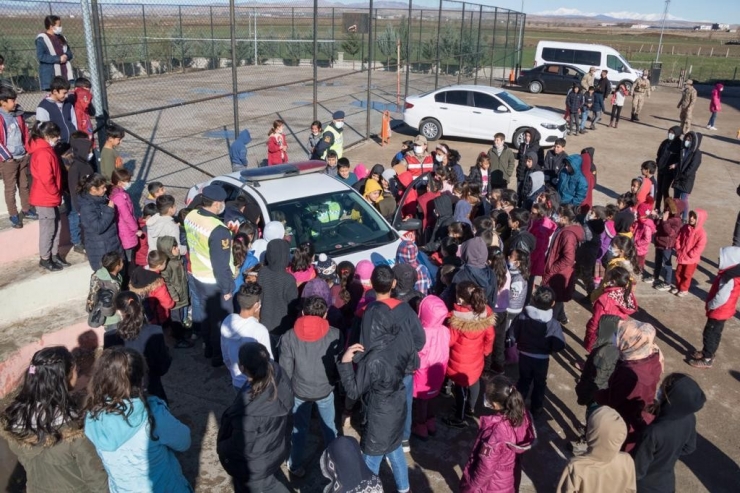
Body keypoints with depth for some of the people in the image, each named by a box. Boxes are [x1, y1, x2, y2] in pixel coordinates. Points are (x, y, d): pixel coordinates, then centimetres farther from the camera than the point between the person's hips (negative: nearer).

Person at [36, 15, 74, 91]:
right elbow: (40, 56, -13)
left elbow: (70, 53, 20)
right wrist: (58, 59, -17)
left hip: (65, 75, 7)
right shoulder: (42, 39, -4)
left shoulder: (61, 38, 18)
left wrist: (66, 56, -4)